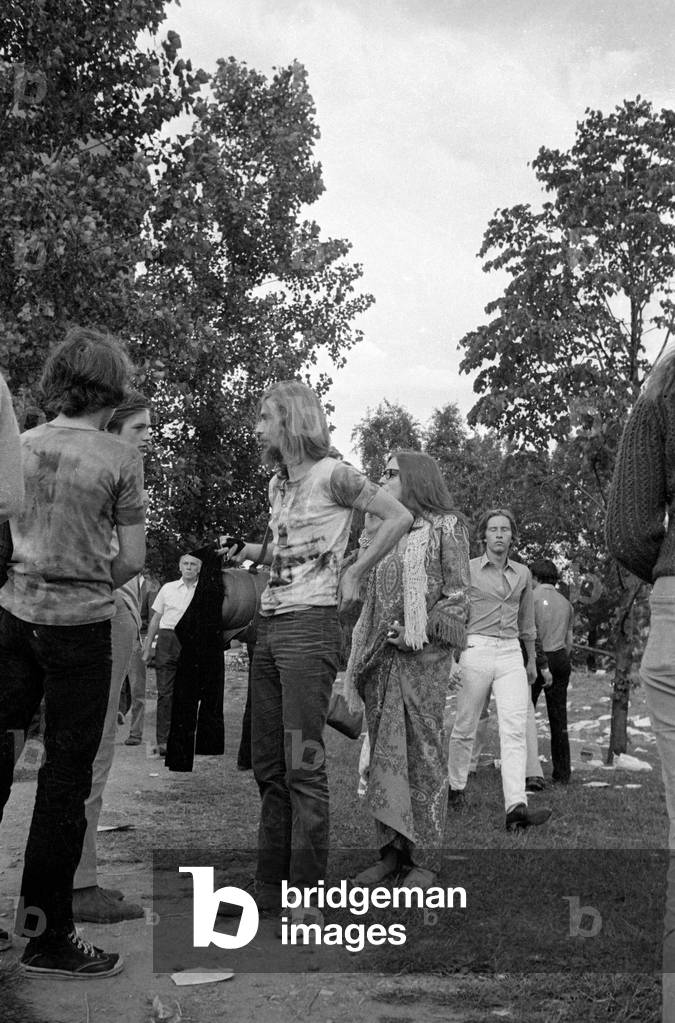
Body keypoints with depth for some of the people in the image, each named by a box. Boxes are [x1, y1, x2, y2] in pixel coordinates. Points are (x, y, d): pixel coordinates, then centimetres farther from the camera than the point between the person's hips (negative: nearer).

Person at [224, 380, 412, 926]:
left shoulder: (332, 474, -6)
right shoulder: (278, 484, 18)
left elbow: (400, 517, -11)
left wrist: (355, 574, -10)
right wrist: (257, 551, 9)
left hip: (310, 625, -8)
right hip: (270, 625, 8)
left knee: (304, 765, -6)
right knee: (269, 767, 10)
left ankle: (307, 896, 2)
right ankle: (270, 886, 18)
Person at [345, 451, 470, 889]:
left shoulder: (445, 527, 2)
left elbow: (459, 596, -4)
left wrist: (419, 630, -14)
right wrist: (362, 652, 12)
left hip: (424, 655, -6)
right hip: (380, 656, 6)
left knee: (424, 753, -3)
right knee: (385, 753, 6)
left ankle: (426, 860, 3)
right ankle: (392, 851, 13)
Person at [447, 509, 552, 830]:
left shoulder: (522, 573, 15)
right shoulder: (468, 570, 2)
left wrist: (532, 660, 26)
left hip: (511, 653, 3)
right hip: (476, 649, -3)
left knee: (515, 726, -11)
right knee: (465, 725, 4)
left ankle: (516, 805, -19)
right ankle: (455, 787, 26)